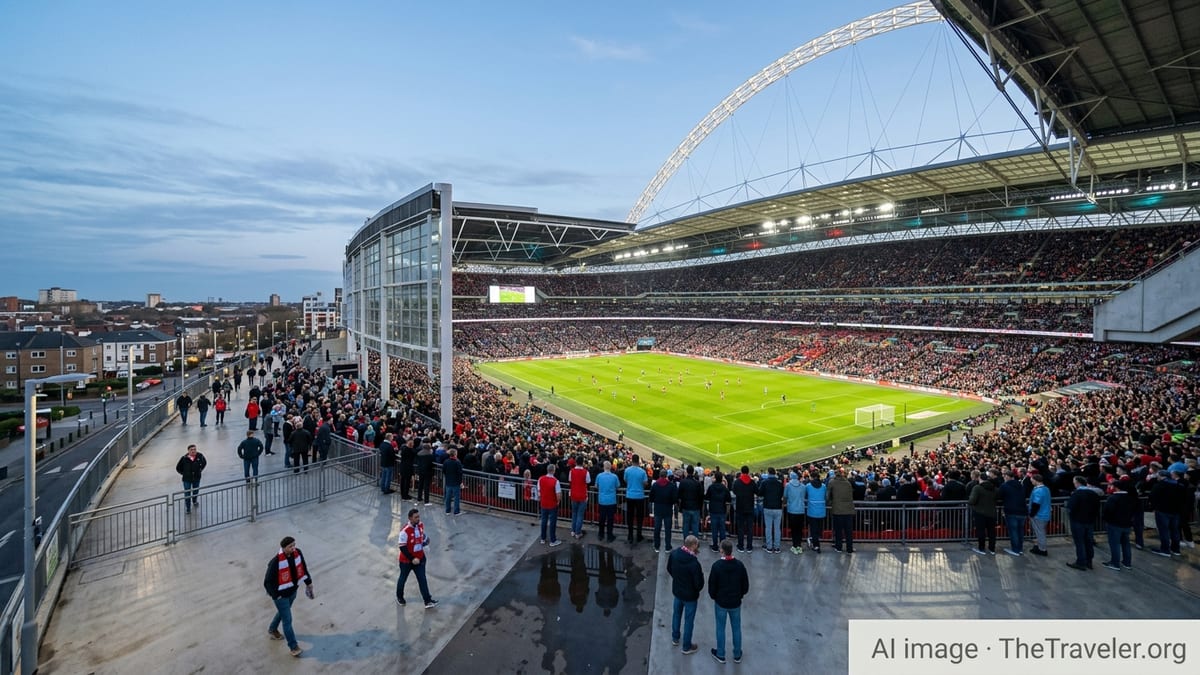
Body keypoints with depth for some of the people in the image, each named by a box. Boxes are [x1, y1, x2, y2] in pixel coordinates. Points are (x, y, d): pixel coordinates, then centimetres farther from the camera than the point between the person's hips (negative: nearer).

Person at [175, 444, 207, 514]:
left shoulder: (200, 456, -12)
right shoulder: (184, 458, -19)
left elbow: (204, 462, 9)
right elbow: (178, 468, -3)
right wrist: (184, 473, -3)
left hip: (196, 478, 3)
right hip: (187, 479, -3)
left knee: (196, 491, 22)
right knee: (187, 494, 4)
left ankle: (194, 501, 51)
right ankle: (188, 508, 22)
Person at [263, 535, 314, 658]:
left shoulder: (297, 553, -13)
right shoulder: (276, 562, -31)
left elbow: (303, 568, 4)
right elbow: (268, 582, -20)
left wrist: (308, 582, 10)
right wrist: (276, 595, -15)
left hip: (293, 591, 6)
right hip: (281, 595, -6)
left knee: (282, 612, 29)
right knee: (287, 620, 2)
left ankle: (273, 630, 58)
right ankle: (294, 646, 17)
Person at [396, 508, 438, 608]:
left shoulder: (421, 525, -6)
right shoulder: (405, 530, -28)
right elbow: (402, 548, -24)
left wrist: (425, 542, -5)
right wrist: (412, 559, -21)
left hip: (419, 558, 5)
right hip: (406, 560, -5)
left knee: (422, 579, 3)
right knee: (403, 579, 18)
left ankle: (428, 601, 4)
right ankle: (399, 597, 42)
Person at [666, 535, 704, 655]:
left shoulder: (674, 554, -15)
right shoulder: (694, 563, -34)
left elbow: (669, 569, 2)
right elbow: (699, 584, -25)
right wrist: (701, 574, -6)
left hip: (676, 590, 6)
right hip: (690, 595, -5)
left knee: (676, 614, 27)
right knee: (689, 620, 15)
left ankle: (675, 638, 47)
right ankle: (687, 647, 33)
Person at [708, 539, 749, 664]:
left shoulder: (716, 565, -21)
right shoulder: (739, 565, -13)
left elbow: (712, 585, -12)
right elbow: (745, 585, -3)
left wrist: (714, 597, 7)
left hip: (720, 602, -2)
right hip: (736, 602, 2)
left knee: (720, 628, 14)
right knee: (736, 628, 17)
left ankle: (720, 655, 27)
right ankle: (737, 655, 30)